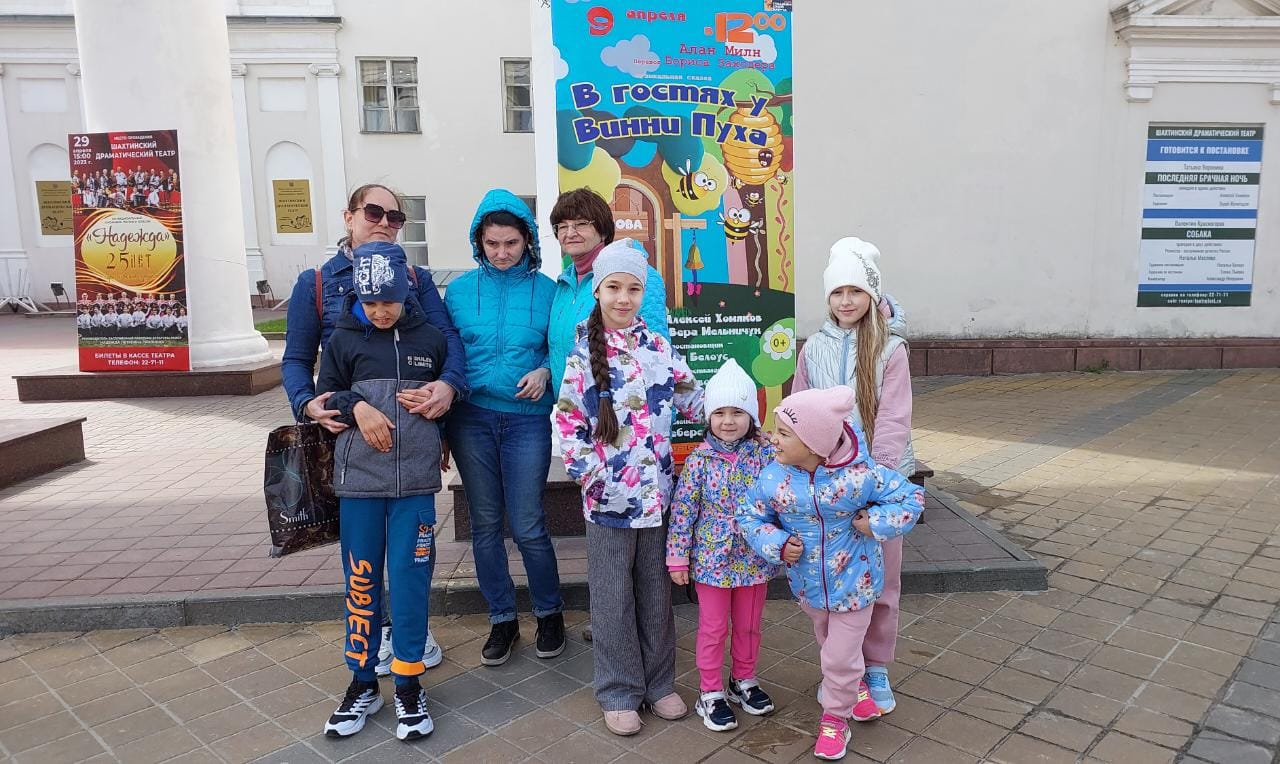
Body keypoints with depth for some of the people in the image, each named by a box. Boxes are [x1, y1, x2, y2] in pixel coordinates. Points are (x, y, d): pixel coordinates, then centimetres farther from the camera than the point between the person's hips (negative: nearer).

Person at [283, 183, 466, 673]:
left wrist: (448, 383, -29)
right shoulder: (316, 283, 2)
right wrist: (307, 402, -18)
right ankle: (376, 628, 30)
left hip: (413, 426, 1)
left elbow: (447, 336, -8)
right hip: (350, 429, -1)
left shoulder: (417, 279, 5)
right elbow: (296, 358, 2)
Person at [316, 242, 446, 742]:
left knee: (410, 579, 0)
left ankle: (408, 685, 14)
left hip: (416, 479, -1)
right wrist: (356, 406, -9)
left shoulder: (430, 338, 5)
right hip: (359, 478, 1)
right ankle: (362, 683, 21)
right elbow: (324, 396, 8)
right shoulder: (344, 338, 4)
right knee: (361, 579, 7)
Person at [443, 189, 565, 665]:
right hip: (471, 417, 2)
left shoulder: (546, 290, 0)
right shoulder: (461, 290, 4)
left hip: (526, 418, -2)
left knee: (527, 526, -1)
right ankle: (502, 619, 26)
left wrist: (545, 372, -15)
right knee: (485, 524, 9)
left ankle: (549, 613, 23)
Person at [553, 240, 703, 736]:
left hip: (657, 491, 3)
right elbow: (566, 423, -7)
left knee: (656, 593, 15)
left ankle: (659, 683, 32)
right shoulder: (584, 354, -6)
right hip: (609, 496, -3)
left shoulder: (659, 347, 3)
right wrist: (592, 476, -14)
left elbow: (695, 400, 10)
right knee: (614, 598, 9)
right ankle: (620, 693, 25)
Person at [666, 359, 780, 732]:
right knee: (713, 628, 10)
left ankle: (743, 681, 40)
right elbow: (682, 510, -7)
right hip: (711, 559, -2)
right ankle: (710, 694, 27)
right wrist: (678, 557, -7)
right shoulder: (699, 459, -11)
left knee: (749, 625, 18)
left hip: (754, 559, 2)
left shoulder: (767, 456, -8)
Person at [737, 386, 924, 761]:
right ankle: (850, 683, 58)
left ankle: (835, 717, 32)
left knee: (840, 657, 6)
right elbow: (749, 515, -7)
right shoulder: (773, 477, -20)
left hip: (853, 582, -3)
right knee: (828, 644, 27)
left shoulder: (859, 474, -27)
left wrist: (875, 523, -25)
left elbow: (910, 498, -15)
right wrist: (778, 545, -21)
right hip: (808, 583, 4)